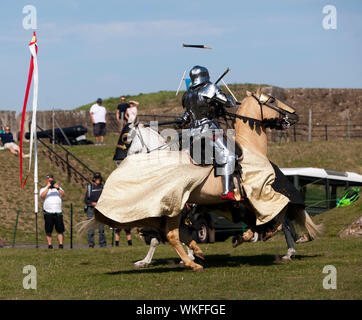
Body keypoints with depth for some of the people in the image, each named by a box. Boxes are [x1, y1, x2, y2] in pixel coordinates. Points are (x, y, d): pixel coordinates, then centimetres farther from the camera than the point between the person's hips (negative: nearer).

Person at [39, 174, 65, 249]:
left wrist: (57, 188, -17)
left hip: (58, 212, 1)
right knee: (48, 231, -2)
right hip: (48, 212, -1)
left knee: (60, 230, -4)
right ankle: (49, 245, 2)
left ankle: (61, 244, -4)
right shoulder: (43, 189, 12)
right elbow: (42, 196, -10)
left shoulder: (59, 189, 17)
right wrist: (48, 187, -16)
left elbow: (63, 194, -2)